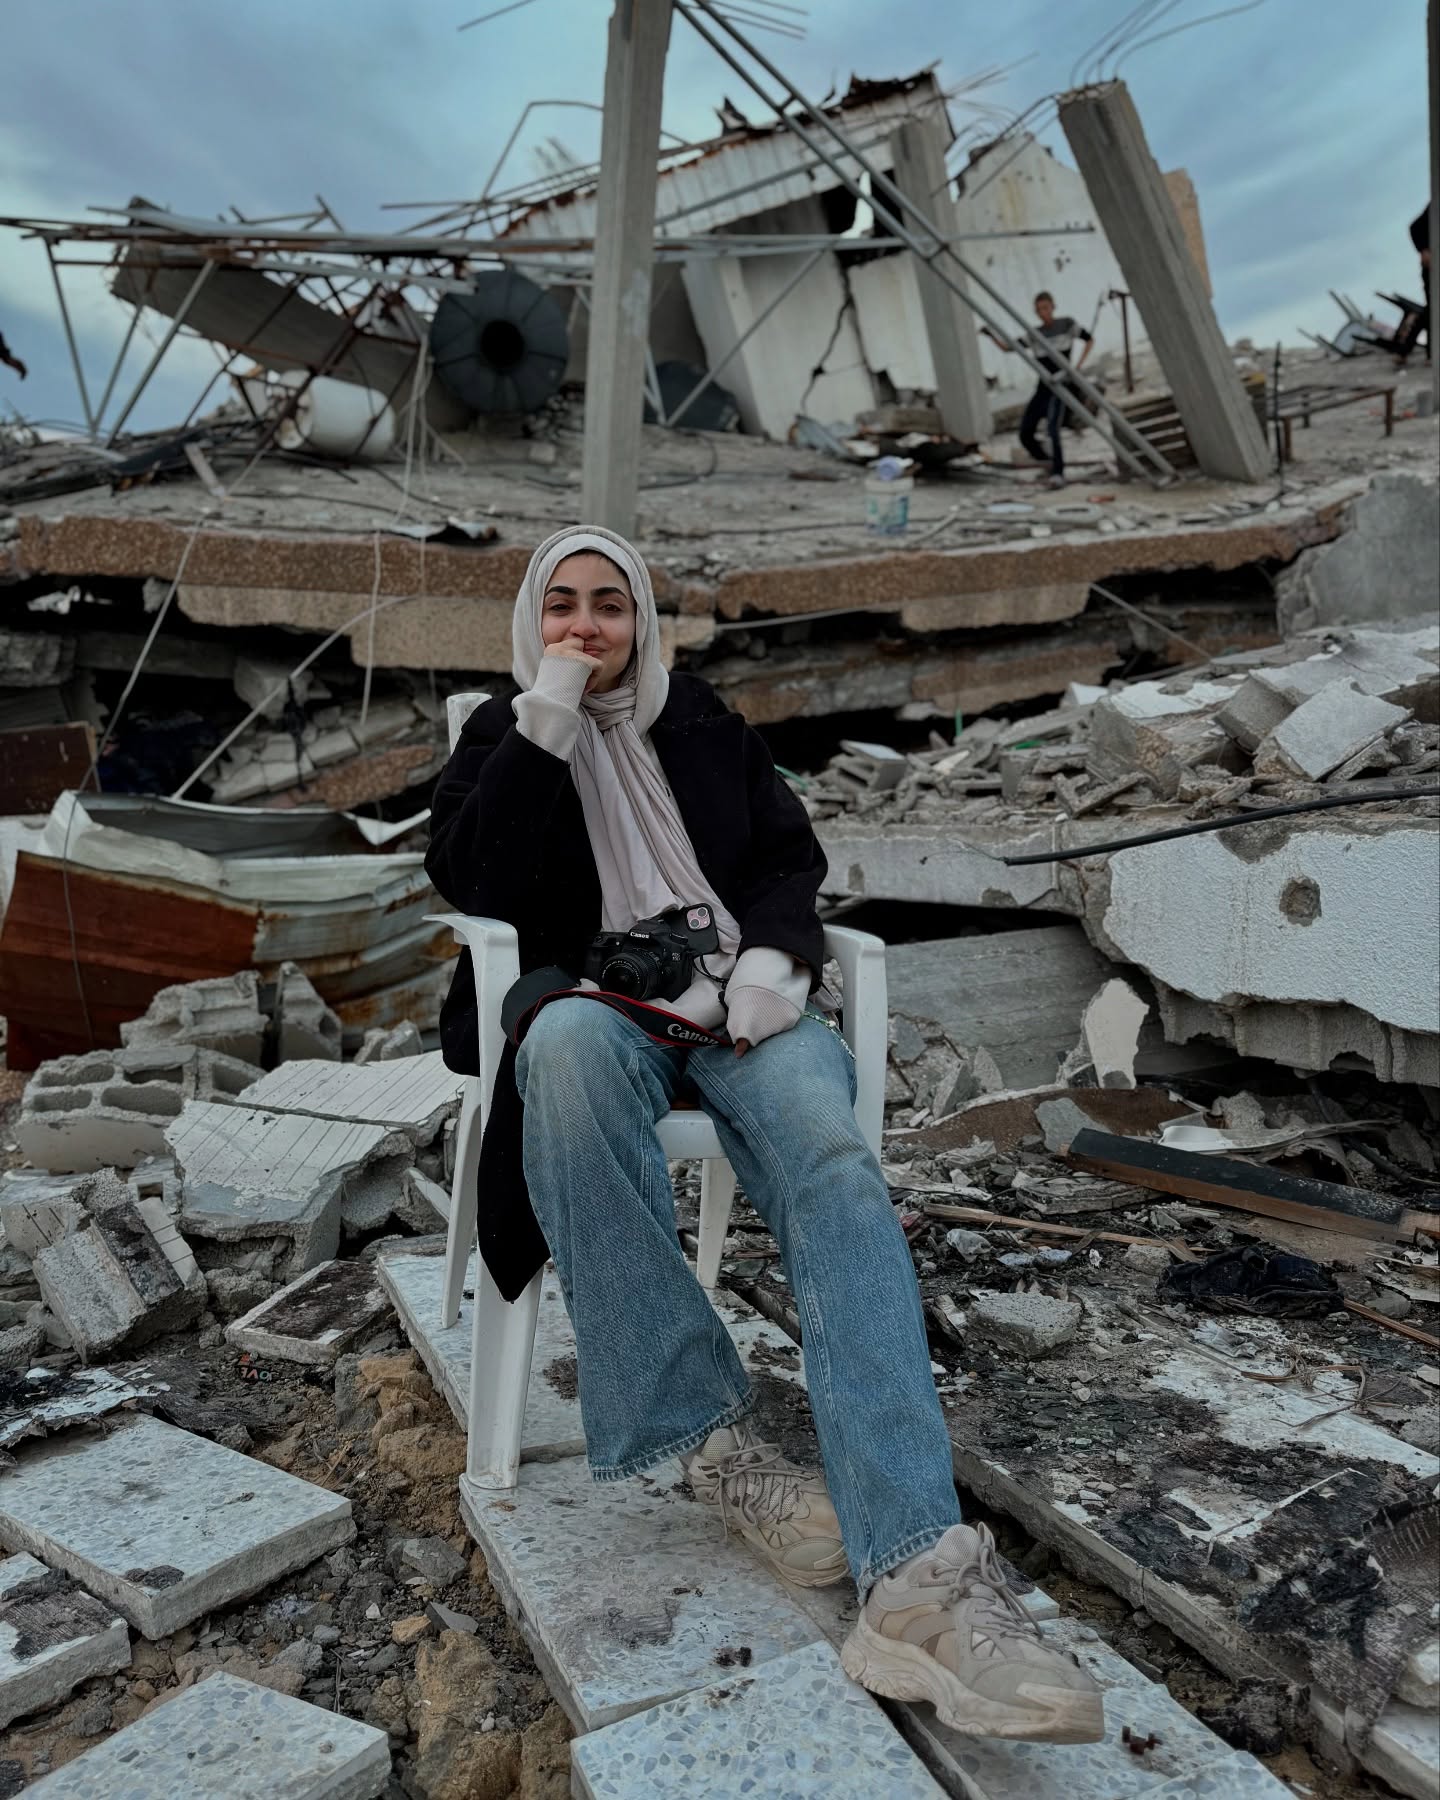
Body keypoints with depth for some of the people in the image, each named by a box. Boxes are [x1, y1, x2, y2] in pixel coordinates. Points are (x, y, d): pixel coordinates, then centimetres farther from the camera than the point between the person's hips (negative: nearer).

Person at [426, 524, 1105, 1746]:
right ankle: (709, 1436, -33)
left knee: (834, 1165, -31)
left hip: (739, 1000, 1)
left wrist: (774, 954, -7)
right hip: (598, 998, -1)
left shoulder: (704, 725, 22)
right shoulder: (503, 735, 18)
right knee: (566, 1048, -41)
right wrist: (544, 727, -5)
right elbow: (470, 881, 1)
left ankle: (916, 1578, -44)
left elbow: (791, 855, 15)